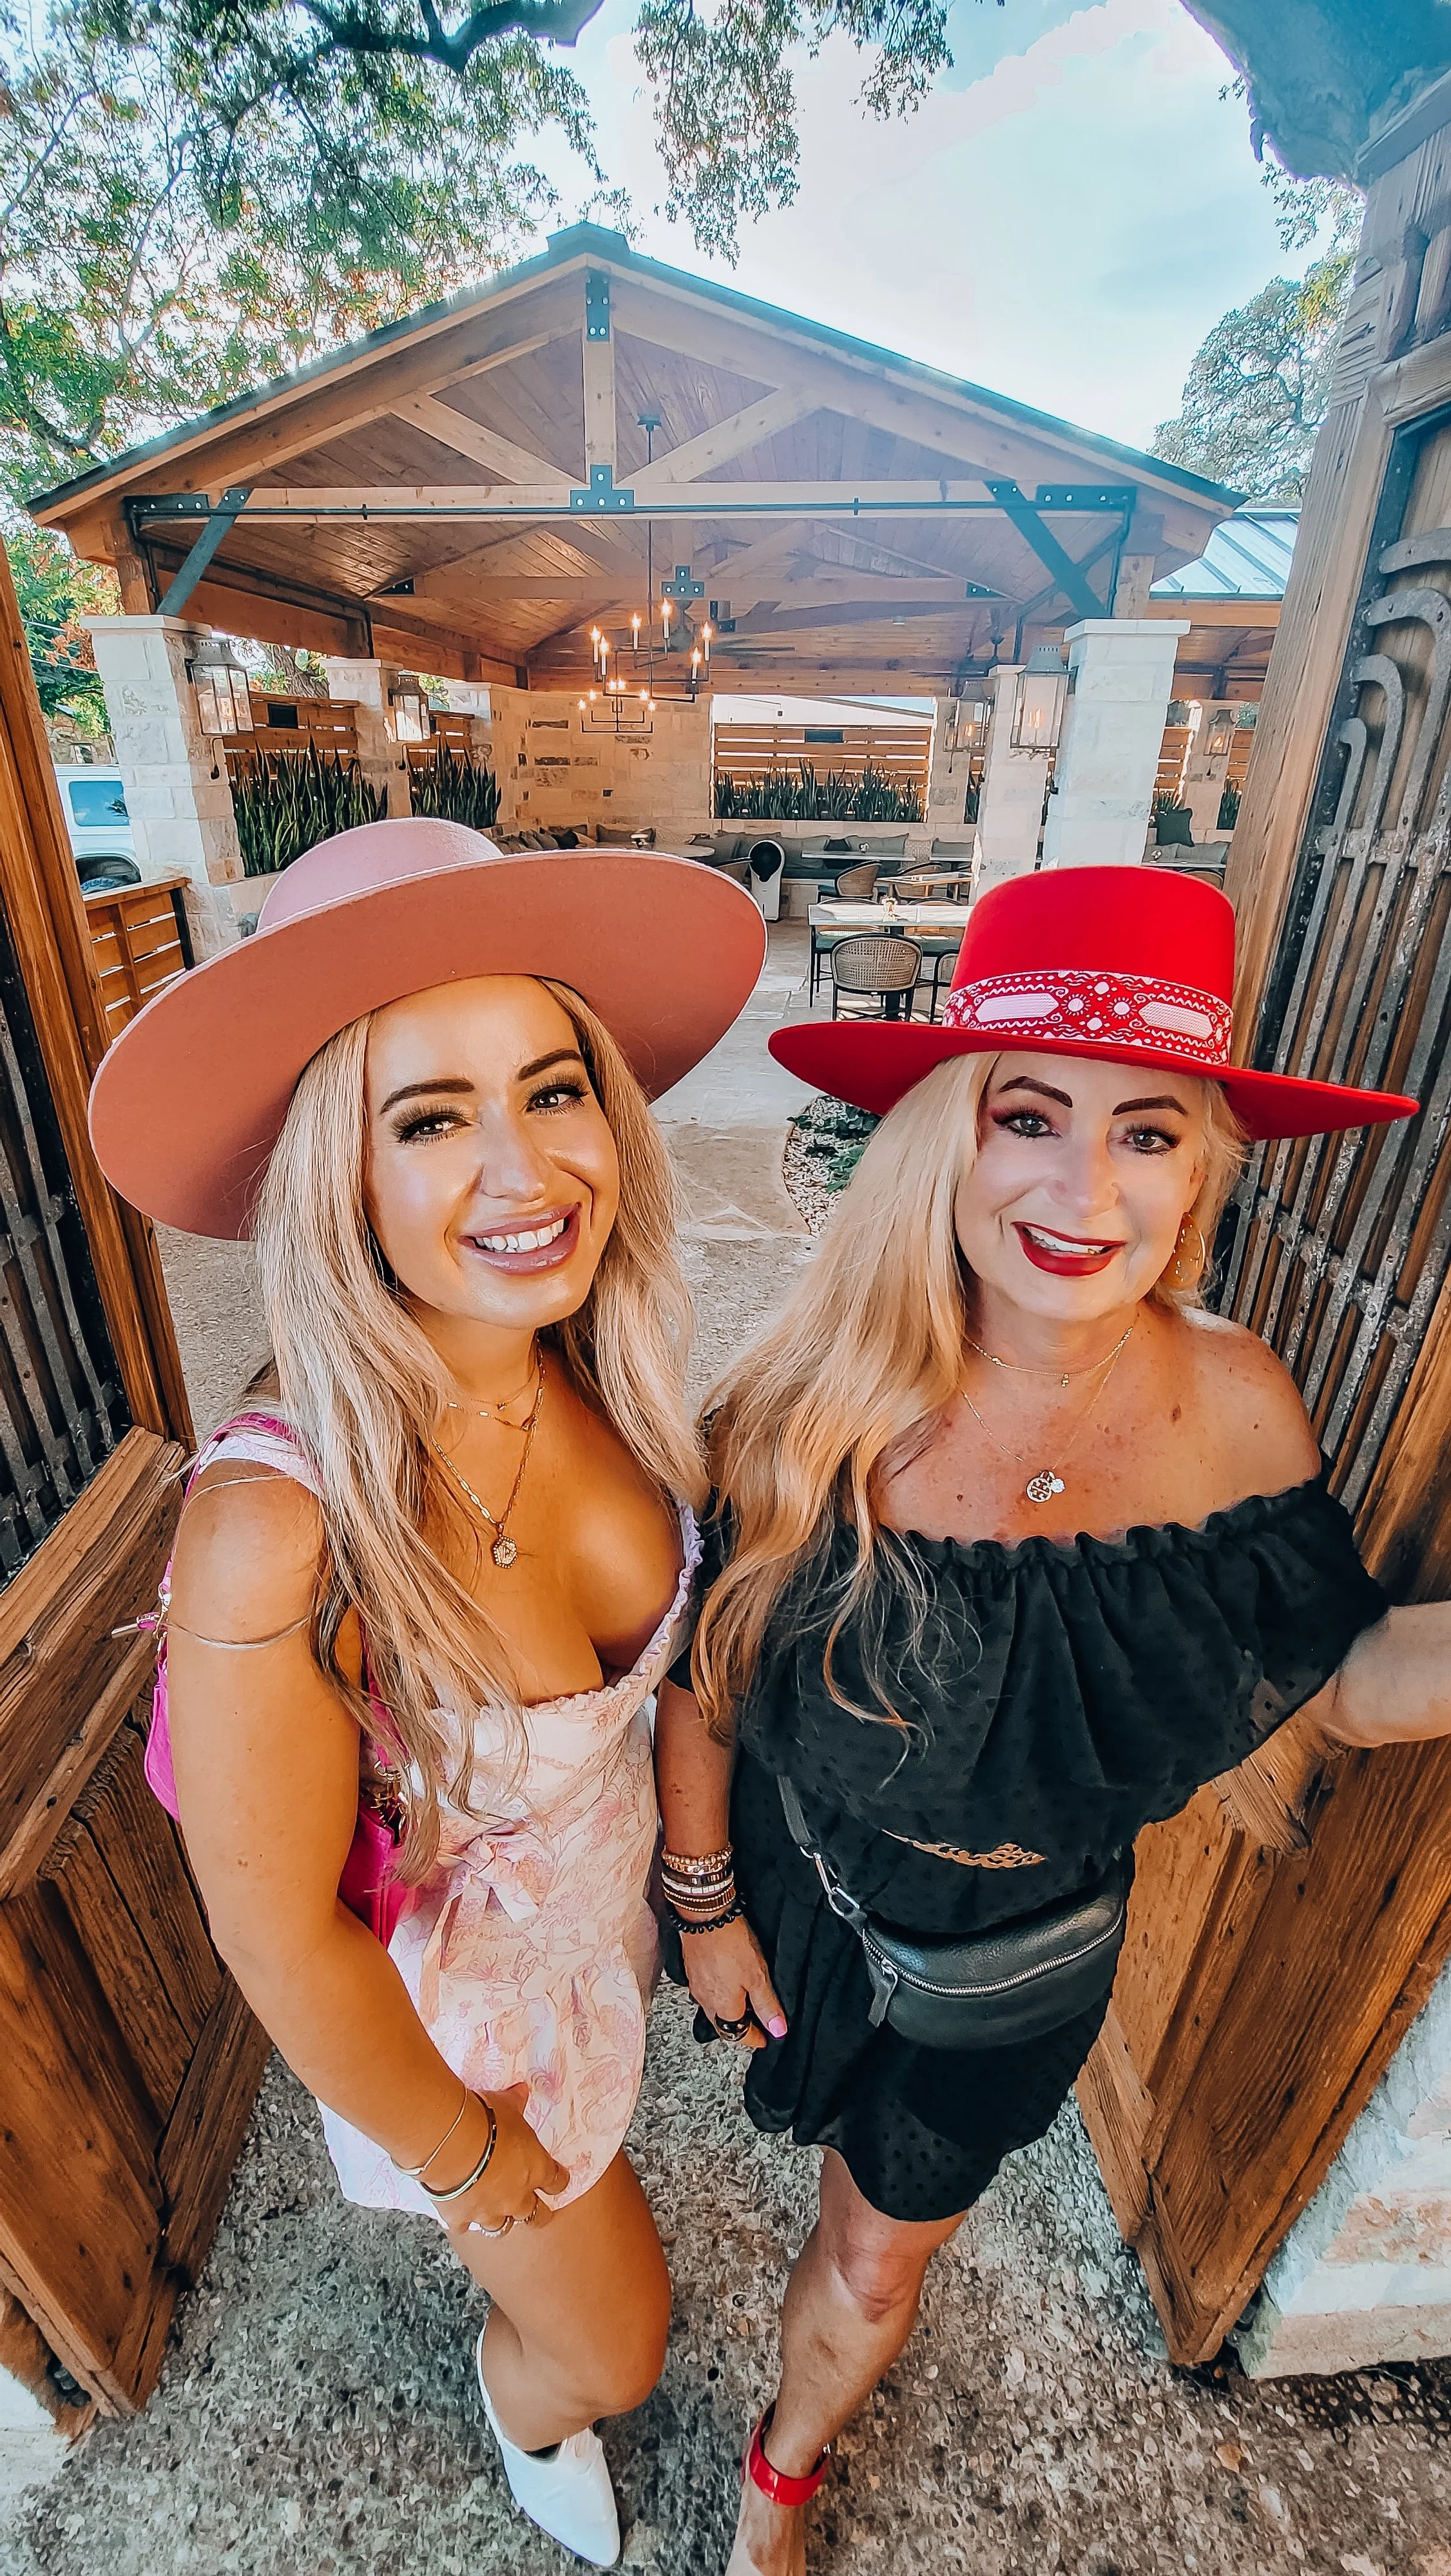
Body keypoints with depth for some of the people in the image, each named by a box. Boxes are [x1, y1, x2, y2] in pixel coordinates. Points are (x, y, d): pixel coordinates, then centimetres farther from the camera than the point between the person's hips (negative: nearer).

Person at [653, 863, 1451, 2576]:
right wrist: (706, 1904, -3)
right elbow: (701, 1679, -15)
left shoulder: (1238, 1408, -23)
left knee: (876, 2255, 28)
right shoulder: (821, 1405, -30)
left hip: (1025, 1956, 2)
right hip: (805, 1901, -2)